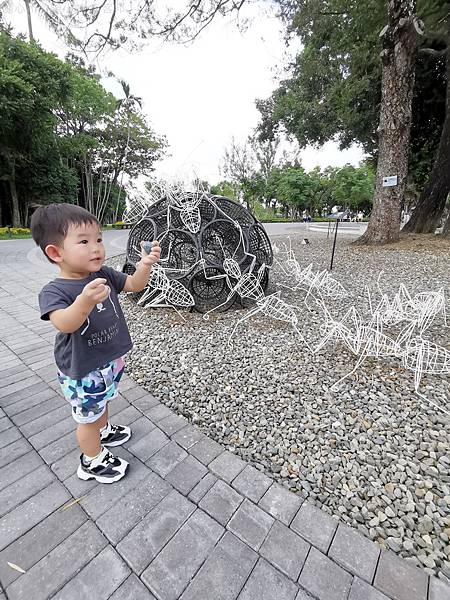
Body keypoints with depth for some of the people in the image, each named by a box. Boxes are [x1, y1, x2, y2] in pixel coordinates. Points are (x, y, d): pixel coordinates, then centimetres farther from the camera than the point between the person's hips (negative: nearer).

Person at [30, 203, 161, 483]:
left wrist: (145, 265, -23)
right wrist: (85, 301, -60)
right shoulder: (54, 290, -24)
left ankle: (104, 432, 58)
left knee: (102, 402, 31)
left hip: (110, 359, 6)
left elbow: (135, 284, -3)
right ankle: (93, 461, 40)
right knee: (88, 416, 16)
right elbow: (64, 324, -39)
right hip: (82, 371, -6)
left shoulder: (104, 275, -6)